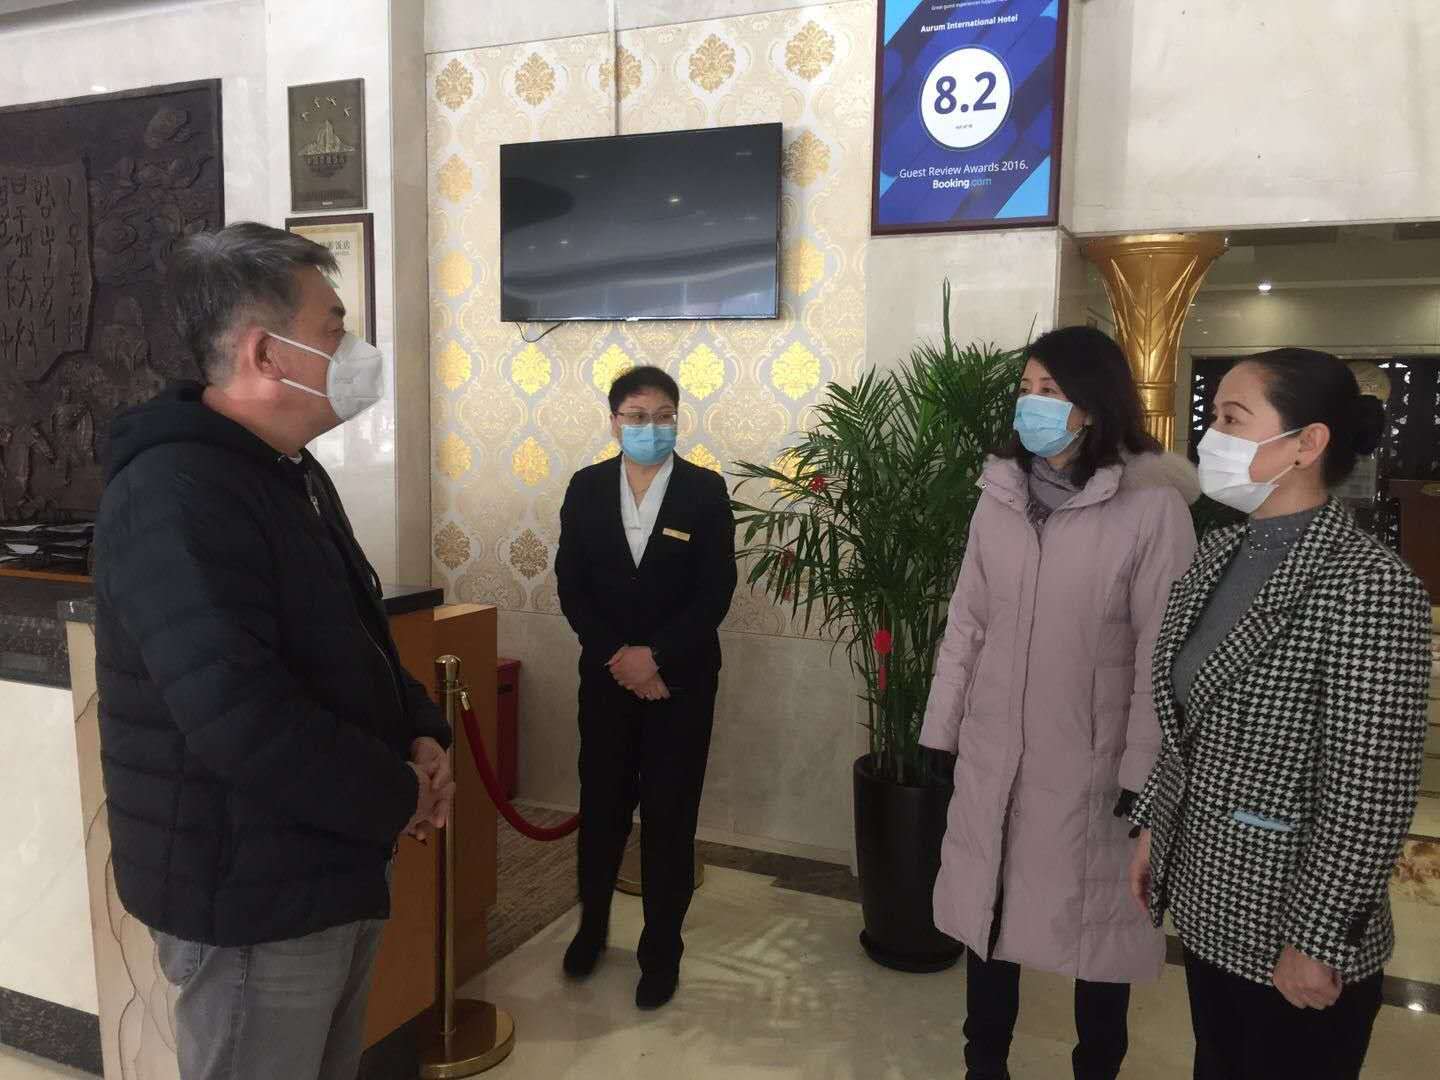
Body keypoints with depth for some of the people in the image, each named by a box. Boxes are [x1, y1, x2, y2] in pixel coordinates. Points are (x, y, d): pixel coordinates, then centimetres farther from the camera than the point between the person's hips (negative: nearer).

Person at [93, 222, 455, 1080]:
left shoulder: (293, 473, 10)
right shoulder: (176, 495, -24)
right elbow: (240, 716, -33)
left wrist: (422, 734, 0)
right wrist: (396, 799, -19)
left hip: (327, 865, 9)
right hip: (248, 890, -9)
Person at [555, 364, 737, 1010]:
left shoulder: (706, 491, -4)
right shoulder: (586, 488, 2)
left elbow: (716, 593, -8)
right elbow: (571, 585, 0)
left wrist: (654, 656, -14)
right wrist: (618, 657, -10)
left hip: (681, 680, -2)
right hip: (606, 677, 2)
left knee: (670, 817, 6)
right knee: (601, 808, 12)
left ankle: (662, 951, 21)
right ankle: (592, 925, 34)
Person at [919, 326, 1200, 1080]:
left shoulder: (1153, 506, -13)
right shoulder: (1000, 495, 3)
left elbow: (1161, 651, -11)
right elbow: (966, 625, 6)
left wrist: (1144, 774, -10)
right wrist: (941, 732, 7)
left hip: (1091, 761, -4)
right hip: (992, 754, 4)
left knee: (1094, 921, 13)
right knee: (986, 908, 15)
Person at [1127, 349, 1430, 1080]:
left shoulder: (1368, 586, -22)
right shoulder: (1220, 554, 2)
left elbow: (1371, 796, -21)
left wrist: (1316, 941, -17)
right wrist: (1153, 827, 12)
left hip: (1290, 929, -7)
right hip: (1209, 900, 7)